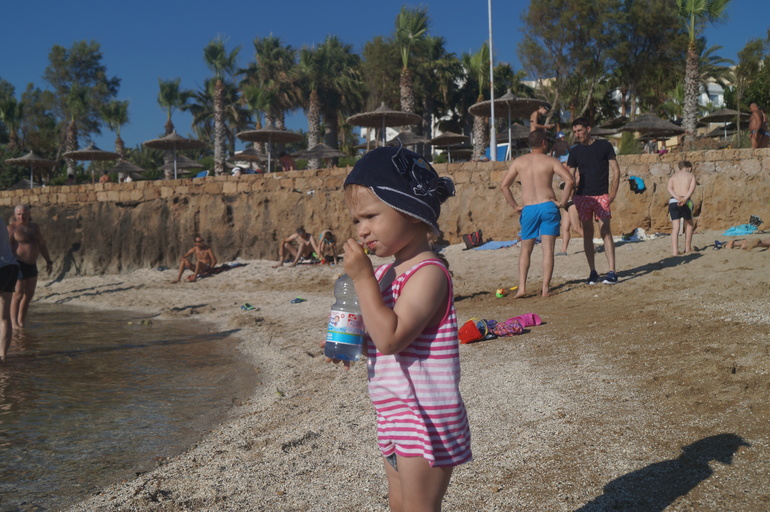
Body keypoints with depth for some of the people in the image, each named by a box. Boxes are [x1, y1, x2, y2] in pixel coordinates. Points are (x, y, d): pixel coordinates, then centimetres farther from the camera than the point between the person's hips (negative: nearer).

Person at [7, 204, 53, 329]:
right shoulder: (12, 228, -10)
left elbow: (42, 245, 16)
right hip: (19, 265, -7)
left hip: (31, 265, 7)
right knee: (18, 295, -7)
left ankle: (21, 321, 16)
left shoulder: (34, 227, 9)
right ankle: (14, 323, 1)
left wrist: (49, 262, 11)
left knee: (29, 294, 8)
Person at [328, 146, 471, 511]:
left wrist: (362, 278, -27)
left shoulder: (428, 273, -21)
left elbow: (391, 337, -30)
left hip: (426, 418, -9)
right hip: (394, 416, 9)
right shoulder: (385, 274, 8)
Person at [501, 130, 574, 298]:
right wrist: (562, 202, -2)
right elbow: (570, 180, -11)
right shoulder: (550, 161, 2)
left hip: (528, 209, 2)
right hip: (548, 206, -1)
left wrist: (515, 206, 9)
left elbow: (504, 185, 4)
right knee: (548, 249, 2)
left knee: (525, 250, 12)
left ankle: (522, 287, 1)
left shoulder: (518, 162, 8)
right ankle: (545, 289, 0)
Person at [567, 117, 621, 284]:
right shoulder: (575, 151, 8)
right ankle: (592, 272, 9)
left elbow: (615, 170, 2)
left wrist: (613, 193, -7)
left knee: (605, 232, -9)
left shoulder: (604, 146, 2)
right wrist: (571, 195, -4)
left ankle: (612, 272, -8)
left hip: (601, 195, -2)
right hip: (582, 197, 3)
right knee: (587, 234, 3)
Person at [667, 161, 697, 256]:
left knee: (675, 227, 1)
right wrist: (685, 199, -19)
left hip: (673, 201, 2)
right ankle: (687, 248, 21)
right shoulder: (691, 175, 13)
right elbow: (692, 188, -6)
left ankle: (675, 250, -9)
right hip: (686, 203, -2)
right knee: (689, 224, 20)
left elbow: (669, 188, 1)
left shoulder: (673, 176, 19)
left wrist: (678, 198, -12)